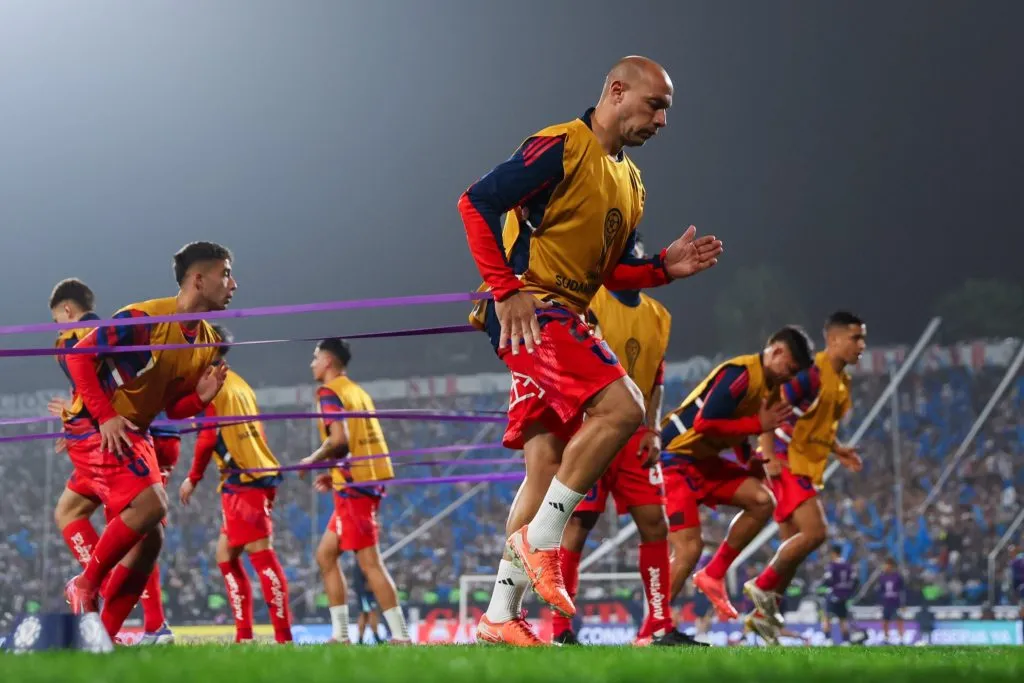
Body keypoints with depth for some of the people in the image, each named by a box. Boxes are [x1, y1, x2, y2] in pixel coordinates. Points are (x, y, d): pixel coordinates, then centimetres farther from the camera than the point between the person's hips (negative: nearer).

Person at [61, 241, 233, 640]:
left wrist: (201, 396, -9)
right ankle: (86, 585, -8)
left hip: (133, 435, 9)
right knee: (150, 504, -25)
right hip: (94, 428, -9)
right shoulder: (145, 319, -18)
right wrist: (106, 417, -22)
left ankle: (104, 637, 8)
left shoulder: (206, 342, 7)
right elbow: (79, 356, -17)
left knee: (150, 537, 3)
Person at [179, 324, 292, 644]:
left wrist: (193, 478, -1)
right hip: (260, 474, 9)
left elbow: (208, 436, -11)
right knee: (226, 554, 13)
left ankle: (284, 636, -18)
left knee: (261, 554, -12)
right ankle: (244, 635, 9)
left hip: (242, 480, -9)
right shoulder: (239, 384, 20)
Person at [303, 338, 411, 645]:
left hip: (354, 487, -9)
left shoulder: (330, 392, -8)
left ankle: (400, 636, -14)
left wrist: (314, 459, -4)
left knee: (370, 563, -10)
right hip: (369, 481, 9)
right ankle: (340, 634, 13)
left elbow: (339, 440, -21)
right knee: (325, 555, 15)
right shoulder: (358, 392, 19)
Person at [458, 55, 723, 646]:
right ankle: (539, 540, -16)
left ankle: (502, 616, 6)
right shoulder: (562, 147, -9)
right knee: (621, 406, -23)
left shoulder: (630, 182, 19)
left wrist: (668, 266, 4)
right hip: (527, 309, -9)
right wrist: (506, 289, -20)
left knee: (546, 468, 4)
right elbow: (477, 203, -15)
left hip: (566, 319, 9)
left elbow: (612, 272, 23)